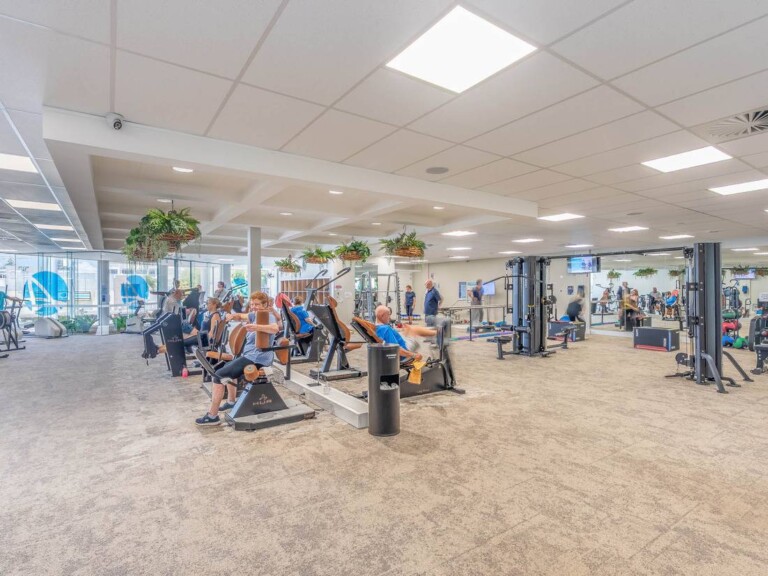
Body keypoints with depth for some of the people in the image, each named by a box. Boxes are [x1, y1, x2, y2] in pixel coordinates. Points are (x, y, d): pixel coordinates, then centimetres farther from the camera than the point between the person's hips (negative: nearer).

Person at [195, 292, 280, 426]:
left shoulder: (268, 316, -16)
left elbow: (275, 328, -37)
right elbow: (241, 316, 19)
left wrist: (257, 327, -51)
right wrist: (232, 316, -4)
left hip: (257, 358, -11)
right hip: (252, 355, 11)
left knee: (219, 375, -13)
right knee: (228, 367, 35)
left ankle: (212, 416, -8)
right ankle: (231, 401, 45)